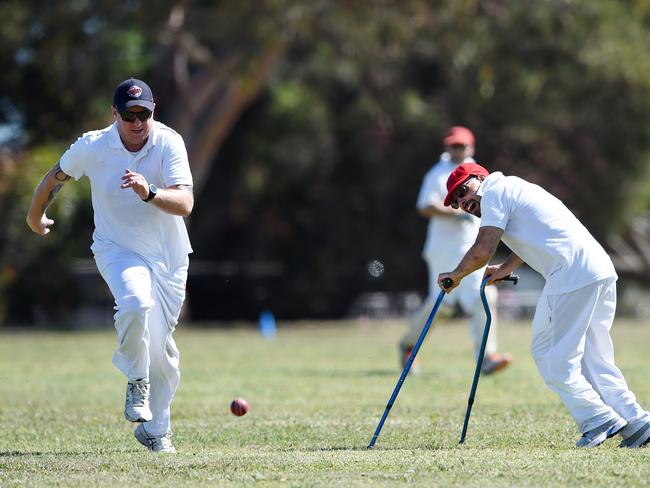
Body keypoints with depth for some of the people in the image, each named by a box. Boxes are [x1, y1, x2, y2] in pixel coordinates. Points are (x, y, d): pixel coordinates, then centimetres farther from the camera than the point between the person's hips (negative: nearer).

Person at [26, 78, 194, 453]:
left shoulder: (169, 142, -16)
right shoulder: (92, 147, -13)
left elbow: (185, 204, -26)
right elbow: (56, 177, 8)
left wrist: (149, 193, -44)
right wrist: (35, 216, 22)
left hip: (168, 257, 1)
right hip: (118, 250, -1)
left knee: (162, 348, 7)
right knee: (136, 302, -33)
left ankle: (156, 429, 26)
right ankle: (136, 380, -8)